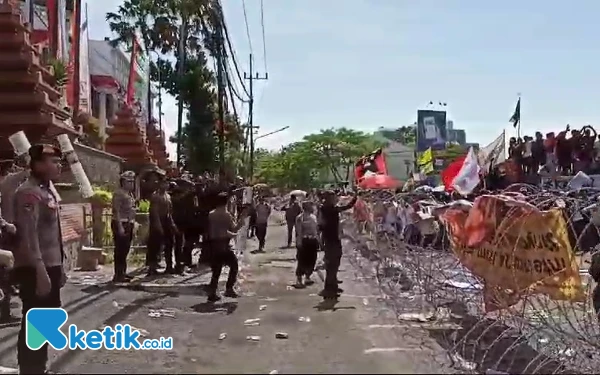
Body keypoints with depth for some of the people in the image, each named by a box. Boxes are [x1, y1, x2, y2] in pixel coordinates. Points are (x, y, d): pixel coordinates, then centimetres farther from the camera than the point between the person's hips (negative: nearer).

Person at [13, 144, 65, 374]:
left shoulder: (48, 192, 15)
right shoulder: (28, 193, -15)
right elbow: (28, 235, -23)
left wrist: (59, 267, 20)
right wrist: (40, 272, -26)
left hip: (50, 267, 10)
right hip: (35, 270, -10)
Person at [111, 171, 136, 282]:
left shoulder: (130, 194, 18)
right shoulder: (119, 193, -11)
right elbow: (116, 210, -18)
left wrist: (132, 224, 20)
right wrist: (120, 226, -23)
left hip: (129, 225, 9)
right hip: (121, 224, -9)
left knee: (125, 250, 13)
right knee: (120, 250, -8)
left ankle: (122, 273, 21)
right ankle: (118, 275, -5)